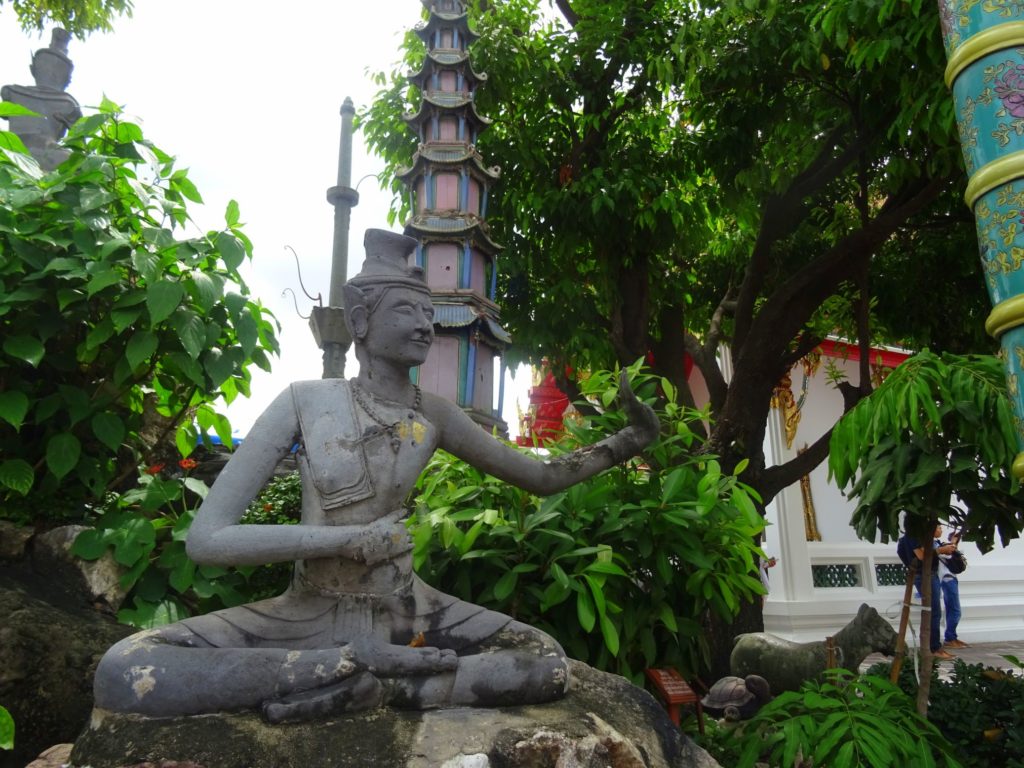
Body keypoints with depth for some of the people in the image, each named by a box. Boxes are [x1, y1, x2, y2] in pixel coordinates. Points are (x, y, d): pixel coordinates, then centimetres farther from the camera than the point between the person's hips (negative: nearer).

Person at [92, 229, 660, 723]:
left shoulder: (434, 416, 0)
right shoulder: (307, 401, -8)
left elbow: (542, 477, 9)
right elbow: (206, 538, -12)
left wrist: (627, 441, -5)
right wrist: (348, 538, -19)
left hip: (404, 611, 2)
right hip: (309, 612, -2)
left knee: (549, 665, -17)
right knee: (122, 670, -25)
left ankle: (369, 690, -15)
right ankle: (359, 664, -20)